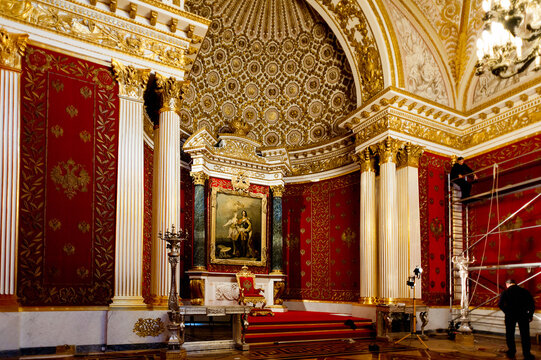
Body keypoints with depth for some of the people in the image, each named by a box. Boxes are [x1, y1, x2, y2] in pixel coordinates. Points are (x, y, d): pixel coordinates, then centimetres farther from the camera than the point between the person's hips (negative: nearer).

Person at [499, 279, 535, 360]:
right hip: (523, 315, 1)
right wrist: (530, 315, 10)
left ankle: (511, 353, 17)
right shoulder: (524, 291, 4)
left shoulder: (505, 292, -1)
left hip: (510, 316, -1)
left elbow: (501, 304, -8)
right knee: (525, 335, 10)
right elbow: (532, 304, 2)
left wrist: (507, 312, 6)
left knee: (510, 334, 12)